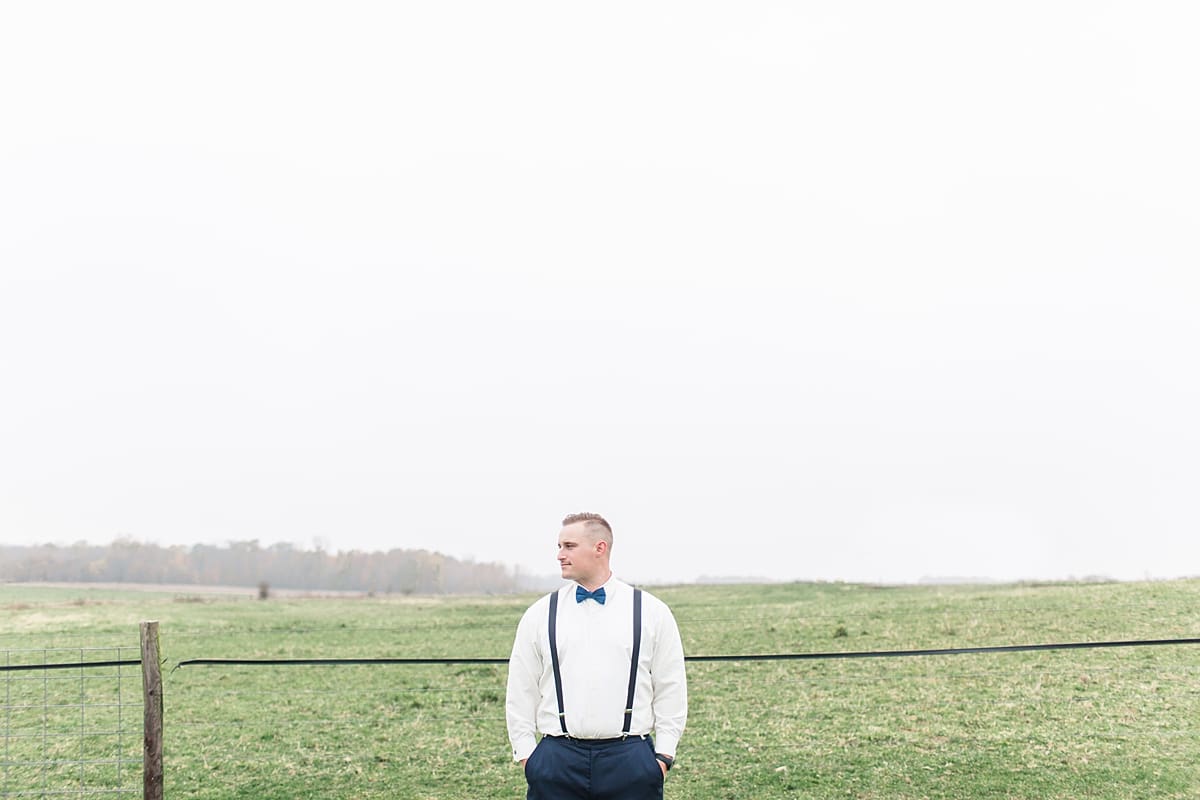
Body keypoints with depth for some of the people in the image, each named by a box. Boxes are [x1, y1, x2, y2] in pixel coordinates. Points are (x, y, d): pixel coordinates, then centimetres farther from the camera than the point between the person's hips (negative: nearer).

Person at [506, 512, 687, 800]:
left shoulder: (651, 612, 4)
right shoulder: (539, 615, 7)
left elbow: (671, 689, 6)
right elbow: (521, 691, 10)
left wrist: (663, 754, 1)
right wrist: (526, 752, 3)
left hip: (630, 760, -1)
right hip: (557, 761, 1)